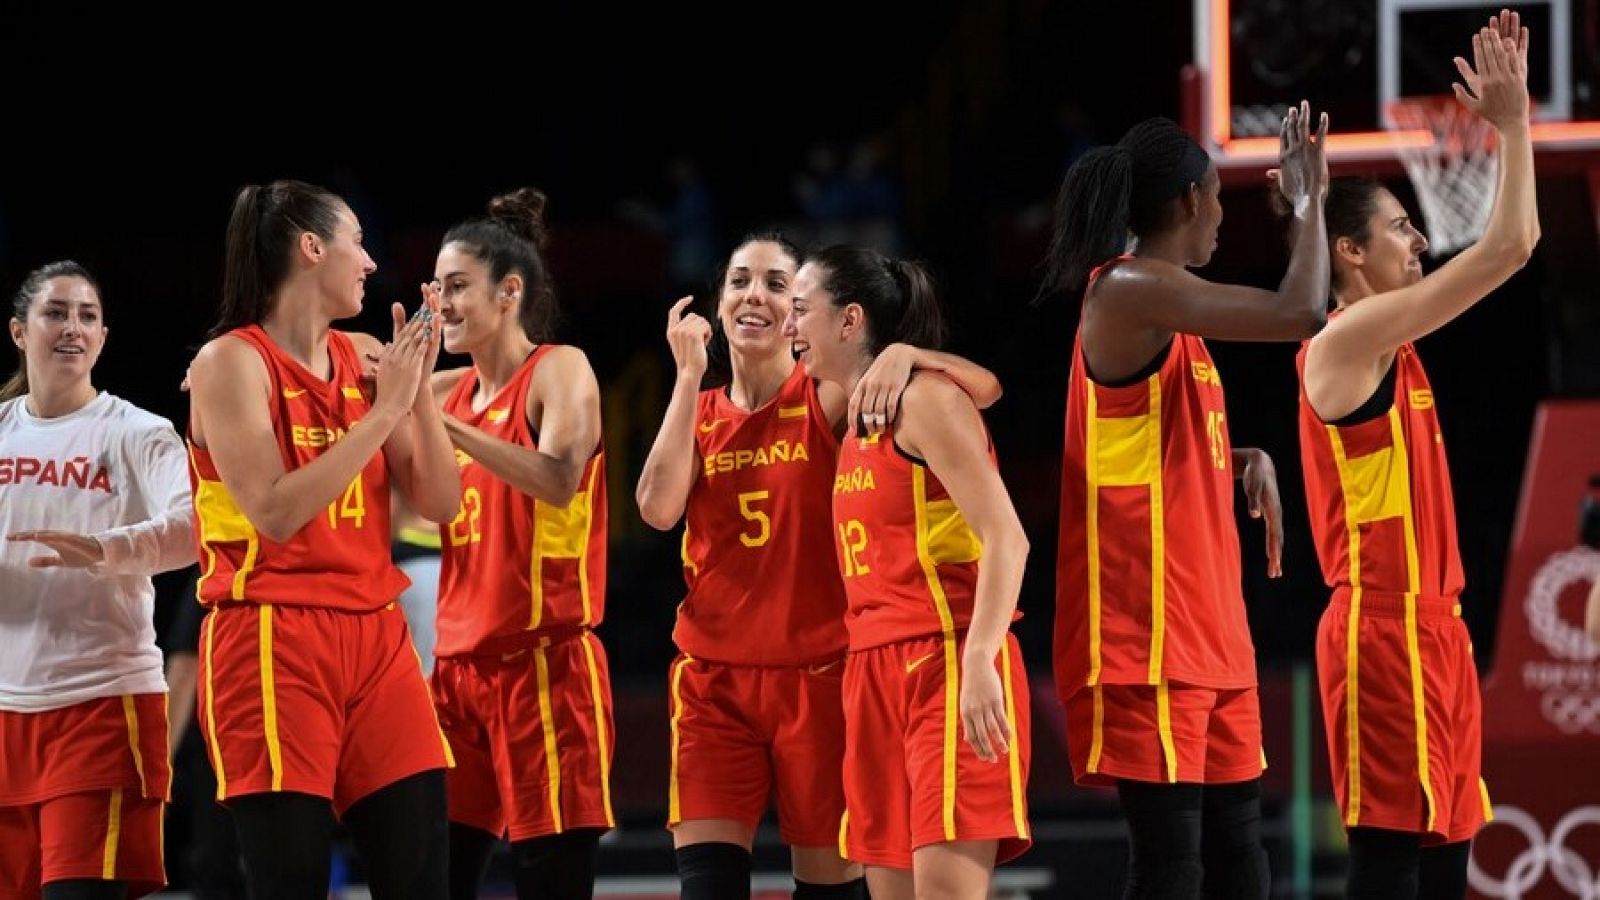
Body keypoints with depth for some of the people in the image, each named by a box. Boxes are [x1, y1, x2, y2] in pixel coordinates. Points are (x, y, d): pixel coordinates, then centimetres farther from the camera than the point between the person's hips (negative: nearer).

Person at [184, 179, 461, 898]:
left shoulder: (365, 359, 11)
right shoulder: (232, 362, -6)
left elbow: (440, 502, 9)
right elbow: (276, 512, -17)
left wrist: (419, 387, -2)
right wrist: (384, 409, -15)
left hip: (374, 637, 6)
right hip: (273, 642, -6)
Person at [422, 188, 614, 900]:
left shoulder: (559, 370, -3)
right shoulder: (452, 391, 14)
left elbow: (557, 480, -20)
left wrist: (440, 422, -23)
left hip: (544, 661, -6)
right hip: (461, 664, 6)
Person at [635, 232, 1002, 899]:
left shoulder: (829, 401, -2)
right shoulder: (697, 412, 9)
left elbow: (984, 388, -11)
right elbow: (659, 508, -10)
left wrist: (905, 354, -30)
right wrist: (689, 374, -8)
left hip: (818, 673, -3)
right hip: (714, 676, 3)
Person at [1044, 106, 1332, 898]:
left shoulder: (1159, 301, 16)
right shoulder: (1131, 289, -13)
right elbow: (1302, 313, -24)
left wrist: (1248, 456, 10)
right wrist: (1309, 200, -10)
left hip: (1207, 625, 10)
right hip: (1145, 633, -10)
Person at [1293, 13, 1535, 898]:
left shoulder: (1386, 343, 16)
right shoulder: (1349, 339, -11)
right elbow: (1508, 247, -14)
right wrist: (1512, 121, -6)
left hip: (1428, 626, 10)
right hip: (1385, 630, -10)